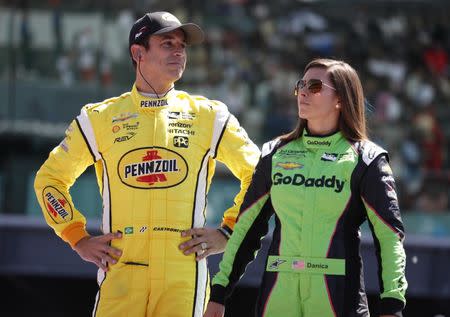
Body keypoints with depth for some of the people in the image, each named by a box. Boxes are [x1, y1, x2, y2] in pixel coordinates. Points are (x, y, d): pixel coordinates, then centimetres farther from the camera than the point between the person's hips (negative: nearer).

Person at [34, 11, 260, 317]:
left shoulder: (209, 116, 11)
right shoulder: (100, 118, 10)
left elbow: (257, 173, 17)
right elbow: (50, 178, 19)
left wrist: (228, 231, 8)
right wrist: (79, 239, 9)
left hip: (184, 271, 0)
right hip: (120, 269, 0)